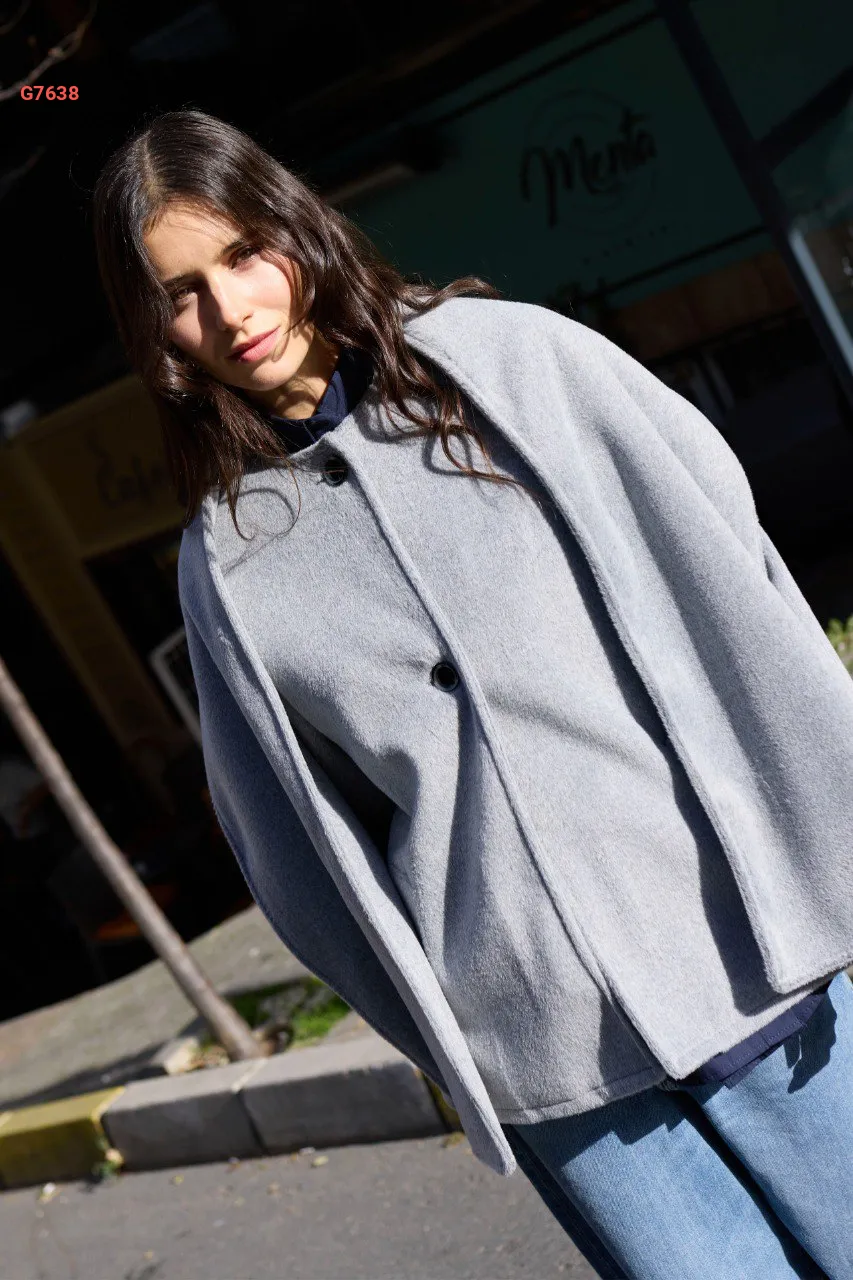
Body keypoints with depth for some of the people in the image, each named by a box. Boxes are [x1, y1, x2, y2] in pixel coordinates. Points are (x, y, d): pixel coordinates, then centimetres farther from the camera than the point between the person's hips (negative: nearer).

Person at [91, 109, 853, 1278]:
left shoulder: (503, 356, 1)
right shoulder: (226, 562, 5)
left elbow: (724, 568, -1)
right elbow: (298, 839, 10)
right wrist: (435, 1036, 11)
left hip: (732, 949, 0)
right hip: (538, 1043, 1)